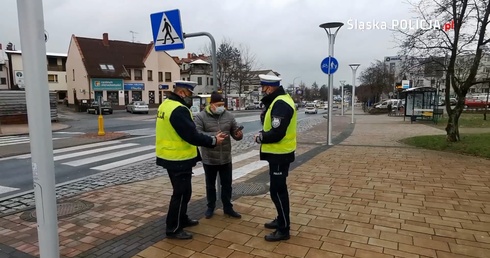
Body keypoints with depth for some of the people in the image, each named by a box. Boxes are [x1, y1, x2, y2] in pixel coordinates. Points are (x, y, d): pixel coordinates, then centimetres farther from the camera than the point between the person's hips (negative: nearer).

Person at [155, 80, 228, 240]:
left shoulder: (166, 105, 10)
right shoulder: (179, 110, -23)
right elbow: (192, 136, -26)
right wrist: (213, 141, -15)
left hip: (171, 157, 10)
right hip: (178, 159, -10)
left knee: (181, 191, 22)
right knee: (181, 193, 2)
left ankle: (182, 219, 36)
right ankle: (173, 229, 13)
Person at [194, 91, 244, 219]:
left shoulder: (229, 116, 0)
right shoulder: (201, 117, -10)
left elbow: (235, 132, 5)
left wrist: (239, 135, -20)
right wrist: (214, 136, -32)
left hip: (226, 158, 3)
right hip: (209, 159, -2)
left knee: (227, 184, 14)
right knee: (210, 185, 15)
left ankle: (228, 207, 30)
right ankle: (210, 207, 33)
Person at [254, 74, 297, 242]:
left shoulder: (280, 104, -22)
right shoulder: (278, 100, 12)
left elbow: (277, 133, -27)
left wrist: (260, 137, -12)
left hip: (280, 154, -11)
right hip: (278, 152, 11)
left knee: (277, 190, -2)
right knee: (278, 188, 20)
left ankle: (283, 230, 11)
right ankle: (281, 220, 35)